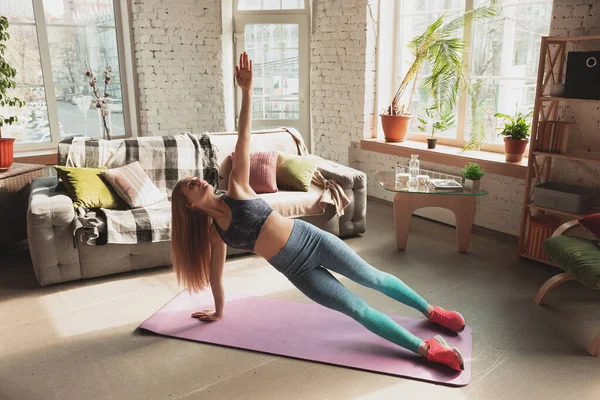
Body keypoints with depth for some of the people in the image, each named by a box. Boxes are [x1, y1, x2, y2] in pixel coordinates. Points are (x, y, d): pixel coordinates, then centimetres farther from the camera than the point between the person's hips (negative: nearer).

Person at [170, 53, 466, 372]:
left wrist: (247, 92, -20)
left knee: (373, 278, 7)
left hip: (311, 239, 0)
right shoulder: (213, 231, 1)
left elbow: (243, 140, -11)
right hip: (296, 270, 1)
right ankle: (424, 348, 4)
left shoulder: (235, 189, -3)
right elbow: (215, 271, 12)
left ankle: (431, 311, 28)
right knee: (357, 309, -3)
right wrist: (218, 311, 21)